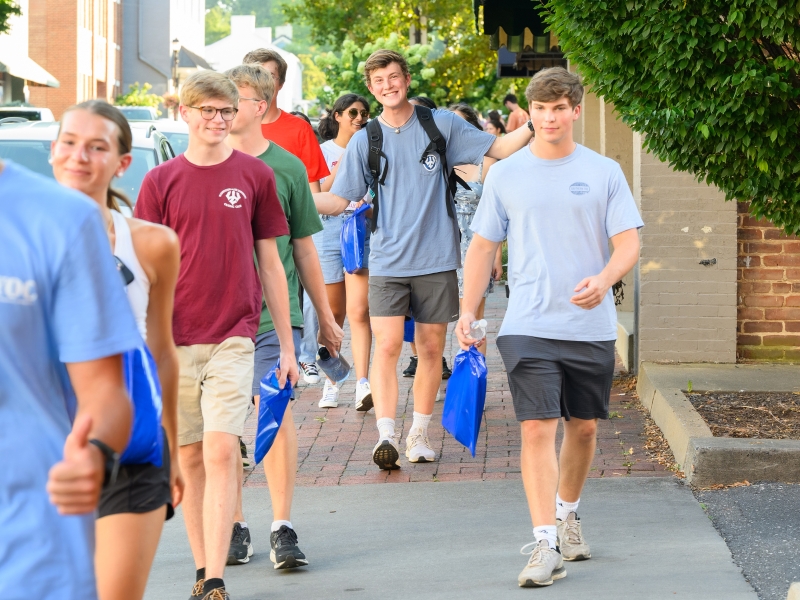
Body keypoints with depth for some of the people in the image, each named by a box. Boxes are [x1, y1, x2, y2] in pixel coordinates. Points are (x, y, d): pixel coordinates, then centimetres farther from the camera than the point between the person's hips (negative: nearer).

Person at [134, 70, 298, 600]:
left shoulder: (255, 176, 4)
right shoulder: (161, 182, 4)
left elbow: (270, 263, 9)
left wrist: (287, 345, 9)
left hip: (233, 337, -1)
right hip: (174, 340, 1)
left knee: (221, 453, -12)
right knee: (190, 458, 8)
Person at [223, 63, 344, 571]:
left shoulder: (286, 167, 4)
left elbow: (304, 247, 11)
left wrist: (326, 317, 16)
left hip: (274, 310, -2)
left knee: (275, 410, -12)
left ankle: (283, 528, -7)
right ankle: (235, 527, 15)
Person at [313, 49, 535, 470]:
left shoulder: (441, 124, 2)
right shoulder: (365, 140, 4)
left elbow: (500, 149, 5)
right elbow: (339, 198, 5)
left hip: (437, 260, 1)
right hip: (387, 261, -1)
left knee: (431, 349, 7)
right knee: (387, 347, -13)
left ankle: (419, 433, 19)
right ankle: (385, 436, -17)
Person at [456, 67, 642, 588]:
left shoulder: (604, 172, 3)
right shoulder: (506, 176, 5)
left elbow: (629, 243, -2)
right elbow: (484, 246, 11)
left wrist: (604, 279, -22)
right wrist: (468, 311, 2)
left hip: (591, 326, 1)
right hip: (528, 326, -1)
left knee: (584, 428, 13)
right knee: (538, 429, -11)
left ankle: (567, 514, 37)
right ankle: (546, 544, -13)